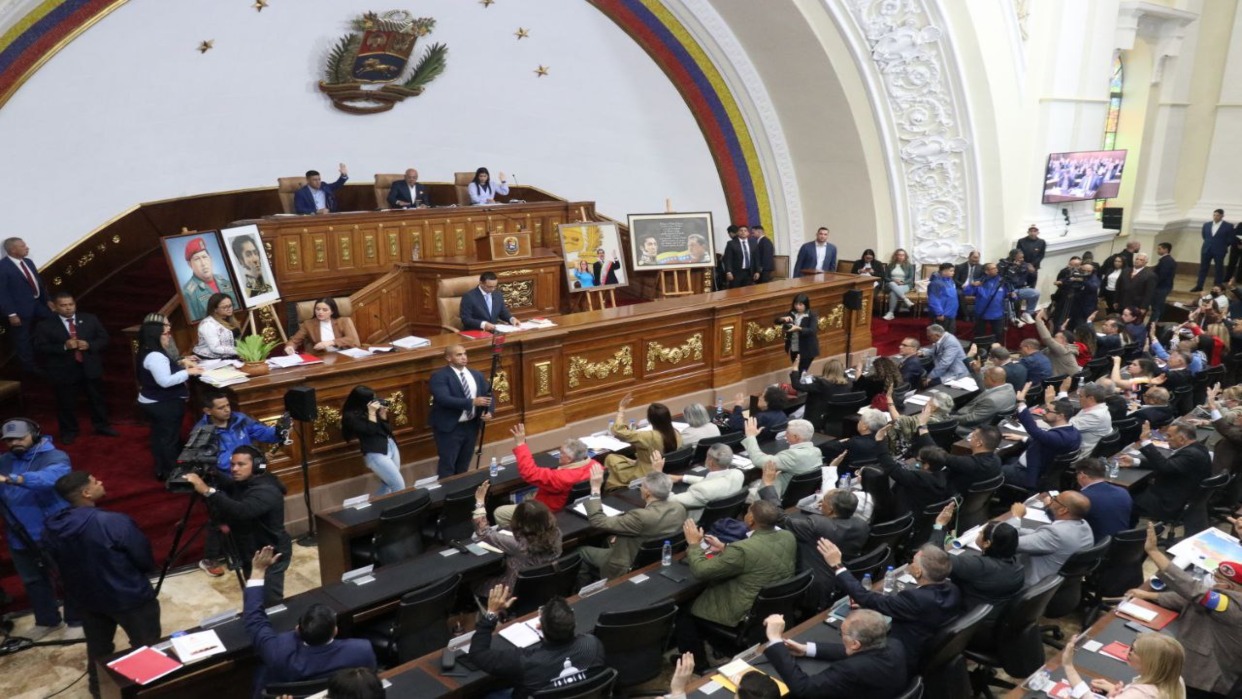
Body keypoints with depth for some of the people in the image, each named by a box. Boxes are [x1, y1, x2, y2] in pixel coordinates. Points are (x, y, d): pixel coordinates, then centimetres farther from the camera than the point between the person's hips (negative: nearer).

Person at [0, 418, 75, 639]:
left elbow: (50, 477, -33)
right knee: (33, 580, 19)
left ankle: (76, 621, 21)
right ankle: (47, 621, 37)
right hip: (20, 536, 6)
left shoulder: (54, 457, -12)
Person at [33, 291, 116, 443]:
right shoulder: (45, 326, -5)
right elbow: (40, 348, -11)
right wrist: (64, 346, -24)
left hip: (91, 369, 2)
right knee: (66, 403, 8)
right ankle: (69, 431, 25)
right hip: (64, 372, -2)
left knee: (97, 399, 14)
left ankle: (101, 426, 30)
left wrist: (89, 345, -15)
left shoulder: (90, 319, 4)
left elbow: (104, 339, 4)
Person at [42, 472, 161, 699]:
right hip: (130, 596, -6)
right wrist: (144, 572, 6)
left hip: (85, 599, 6)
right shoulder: (115, 522, -29)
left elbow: (57, 565, 7)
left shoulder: (50, 529, -10)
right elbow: (145, 560, -17)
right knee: (148, 647, 13)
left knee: (98, 647, 27)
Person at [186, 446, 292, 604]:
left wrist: (207, 491, -48)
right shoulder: (239, 485, 4)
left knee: (270, 605, -12)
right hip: (251, 555, 9)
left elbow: (241, 511, -44)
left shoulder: (266, 491, -26)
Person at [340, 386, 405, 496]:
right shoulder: (351, 416, -10)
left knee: (387, 487, 15)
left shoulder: (372, 409, 9)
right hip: (375, 454, -8)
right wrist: (371, 413, -15)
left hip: (391, 446, 8)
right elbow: (370, 430, -17)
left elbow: (387, 429, 9)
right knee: (399, 486, -10)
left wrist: (382, 413, -3)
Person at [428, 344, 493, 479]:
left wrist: (489, 411, -13)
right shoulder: (439, 376, -13)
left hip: (471, 426, 6)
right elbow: (444, 399, -26)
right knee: (447, 465, -1)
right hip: (449, 428, -6)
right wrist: (472, 402, -32)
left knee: (464, 464, 18)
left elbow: (488, 394, 9)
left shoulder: (476, 375, 8)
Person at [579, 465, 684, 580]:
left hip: (630, 567, -7)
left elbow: (598, 521, -31)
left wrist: (595, 488, -26)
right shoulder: (679, 508, -17)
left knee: (581, 551, 14)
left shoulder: (642, 517, -38)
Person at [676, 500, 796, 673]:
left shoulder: (743, 549, -32)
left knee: (684, 612, 14)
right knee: (699, 594, 27)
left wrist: (693, 544, -5)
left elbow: (701, 571, -21)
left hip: (744, 615, -8)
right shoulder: (788, 537, -9)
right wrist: (725, 548, 13)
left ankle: (698, 667, 29)